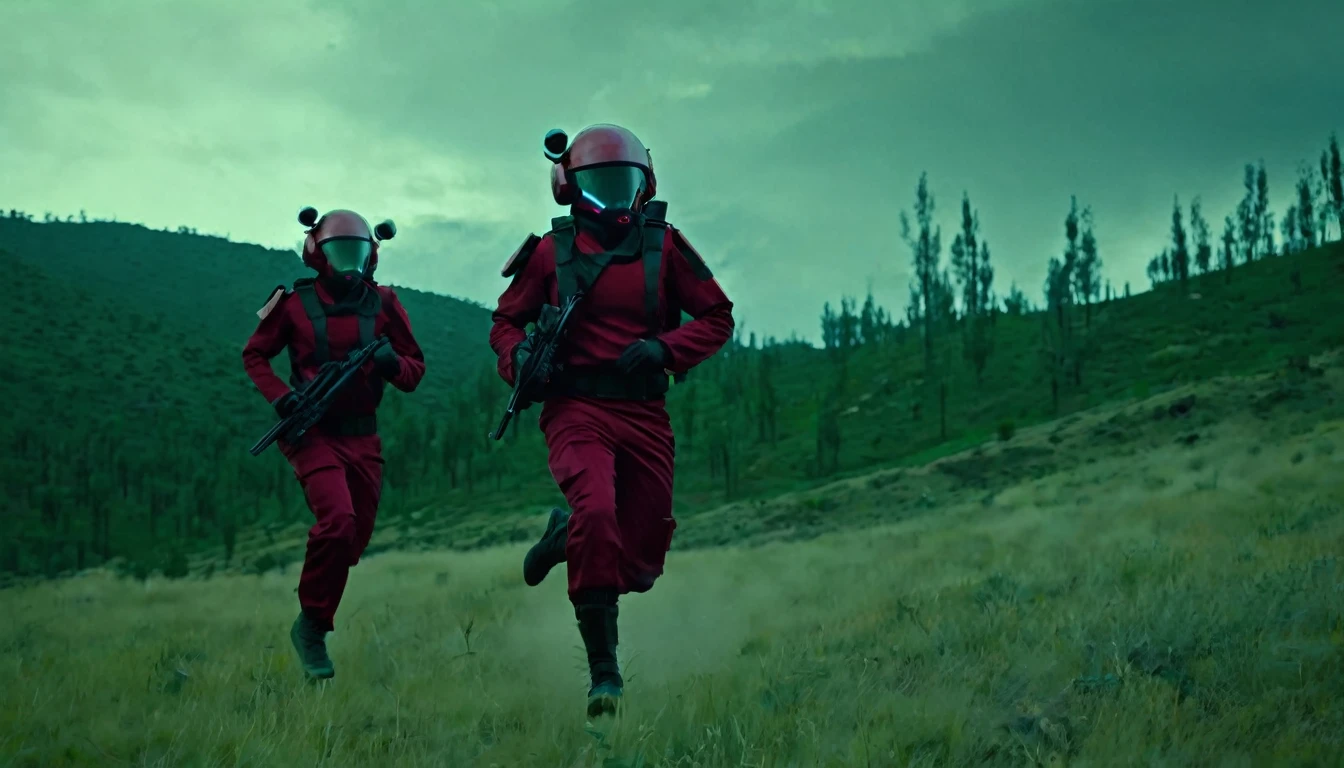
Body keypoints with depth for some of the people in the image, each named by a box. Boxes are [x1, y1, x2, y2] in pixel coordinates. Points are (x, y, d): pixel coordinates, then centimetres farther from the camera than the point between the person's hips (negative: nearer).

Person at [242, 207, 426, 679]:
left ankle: (313, 621, 34)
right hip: (313, 431, -4)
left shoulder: (383, 304, 3)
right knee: (338, 521, -24)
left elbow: (415, 371, 6)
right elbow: (254, 355, 9)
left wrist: (391, 363, -17)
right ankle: (311, 626, -8)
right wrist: (279, 396, -9)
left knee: (354, 539, 9)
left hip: (362, 437, 4)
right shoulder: (295, 303, -2)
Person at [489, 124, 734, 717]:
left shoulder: (664, 246, 5)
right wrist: (520, 356, -10)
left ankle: (567, 534, 41)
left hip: (643, 414, 3)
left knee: (641, 563, 6)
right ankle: (603, 669, -18)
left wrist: (664, 348, -10)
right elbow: (506, 321, 13)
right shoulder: (551, 251, 3)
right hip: (577, 407, -2)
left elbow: (716, 317, 8)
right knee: (596, 512, -29)